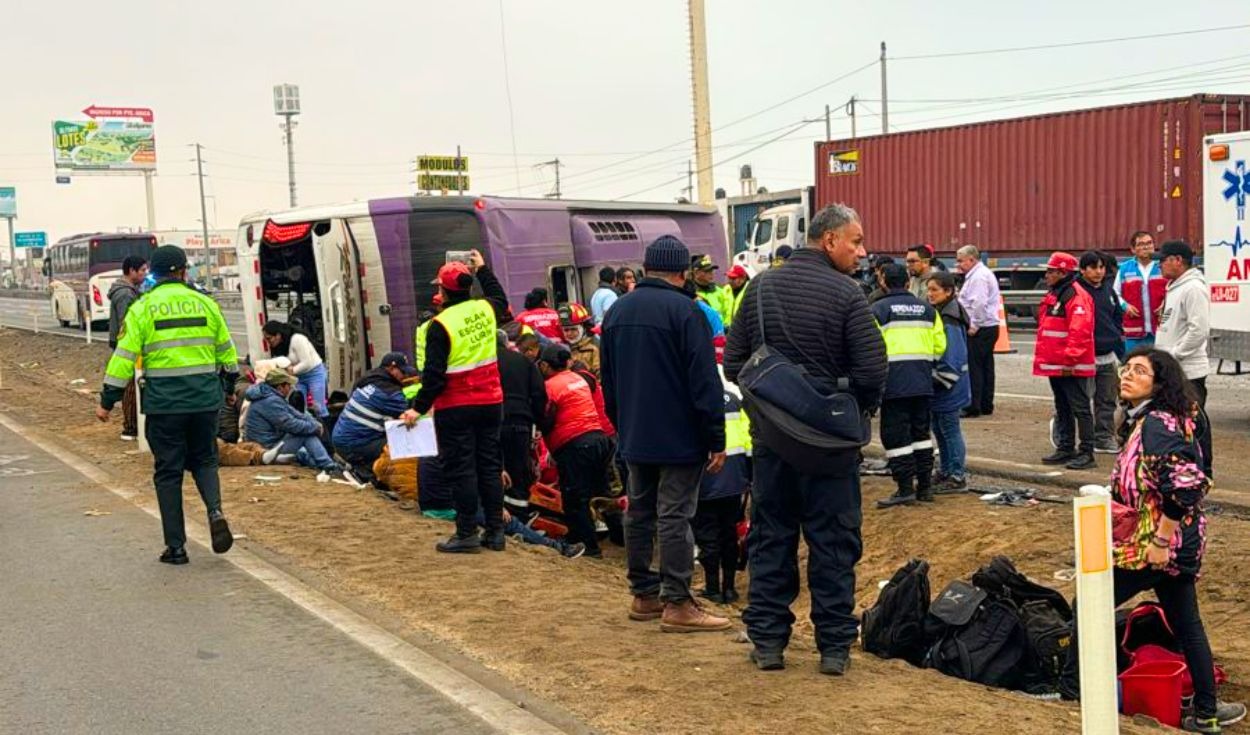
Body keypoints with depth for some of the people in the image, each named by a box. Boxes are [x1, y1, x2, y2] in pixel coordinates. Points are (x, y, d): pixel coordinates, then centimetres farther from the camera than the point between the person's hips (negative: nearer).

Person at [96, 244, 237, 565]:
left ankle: (176, 547, 11)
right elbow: (226, 350, 13)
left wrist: (107, 401, 2)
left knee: (168, 472, 8)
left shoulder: (142, 308, -2)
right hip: (205, 399, 2)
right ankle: (215, 511, -8)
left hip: (163, 403, -2)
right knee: (204, 461, 19)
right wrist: (230, 381, 28)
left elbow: (123, 357, -5)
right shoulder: (205, 303, 6)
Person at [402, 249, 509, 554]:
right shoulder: (485, 309, 1)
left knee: (460, 469, 1)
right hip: (490, 402, 6)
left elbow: (435, 375, -16)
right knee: (489, 465, 11)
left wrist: (418, 408, -9)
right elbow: (500, 298, 28)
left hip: (455, 409, -6)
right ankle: (495, 531, 15)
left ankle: (467, 533, 4)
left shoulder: (440, 325, -15)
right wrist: (483, 269, 37)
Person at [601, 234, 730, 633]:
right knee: (675, 517, -4)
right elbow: (705, 381, -16)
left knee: (639, 511, 13)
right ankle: (677, 603, 0)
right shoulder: (685, 311, -14)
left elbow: (608, 379, 18)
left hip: (634, 436, 7)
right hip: (678, 436, -7)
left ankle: (644, 593, 22)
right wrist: (716, 440, -11)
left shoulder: (617, 310, 10)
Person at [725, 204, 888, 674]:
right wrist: (860, 409, 4)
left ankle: (768, 640, 17)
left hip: (770, 436, 4)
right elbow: (872, 369, -15)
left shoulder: (760, 287, 2)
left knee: (770, 537, 12)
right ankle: (834, 645, 14)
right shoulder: (846, 293, -11)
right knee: (832, 541, 7)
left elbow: (733, 362, 3)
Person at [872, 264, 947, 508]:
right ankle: (925, 486, 18)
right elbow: (939, 345, 8)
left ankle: (905, 489, -1)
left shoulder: (879, 309, -5)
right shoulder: (926, 308, 11)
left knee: (896, 435, 0)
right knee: (921, 432, 15)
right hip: (922, 382, 5)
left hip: (894, 380, -5)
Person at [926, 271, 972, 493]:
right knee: (938, 429, 16)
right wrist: (932, 380, 14)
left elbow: (952, 359, -23)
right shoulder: (937, 315, 11)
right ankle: (946, 471, 27)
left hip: (949, 387, -9)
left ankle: (958, 477, 3)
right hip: (939, 386, 10)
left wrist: (939, 381, -17)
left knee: (950, 429, -3)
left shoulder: (949, 322, -19)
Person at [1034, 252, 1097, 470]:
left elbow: (1079, 331, -23)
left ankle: (1086, 452, -1)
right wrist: (1042, 357, 19)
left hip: (1072, 367, -10)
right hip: (1054, 365, 10)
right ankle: (1065, 449, 24)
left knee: (1080, 409, -4)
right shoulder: (1052, 296, 16)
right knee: (1062, 409, 16)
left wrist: (1070, 358, -25)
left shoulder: (1077, 296, -15)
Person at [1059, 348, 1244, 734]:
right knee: (1186, 625, 15)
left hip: (1153, 543, -10)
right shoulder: (1143, 420, 11)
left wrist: (1160, 541, -24)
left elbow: (1183, 486, -27)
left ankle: (1071, 687, 15)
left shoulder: (1157, 424, -19)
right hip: (1180, 544, 10)